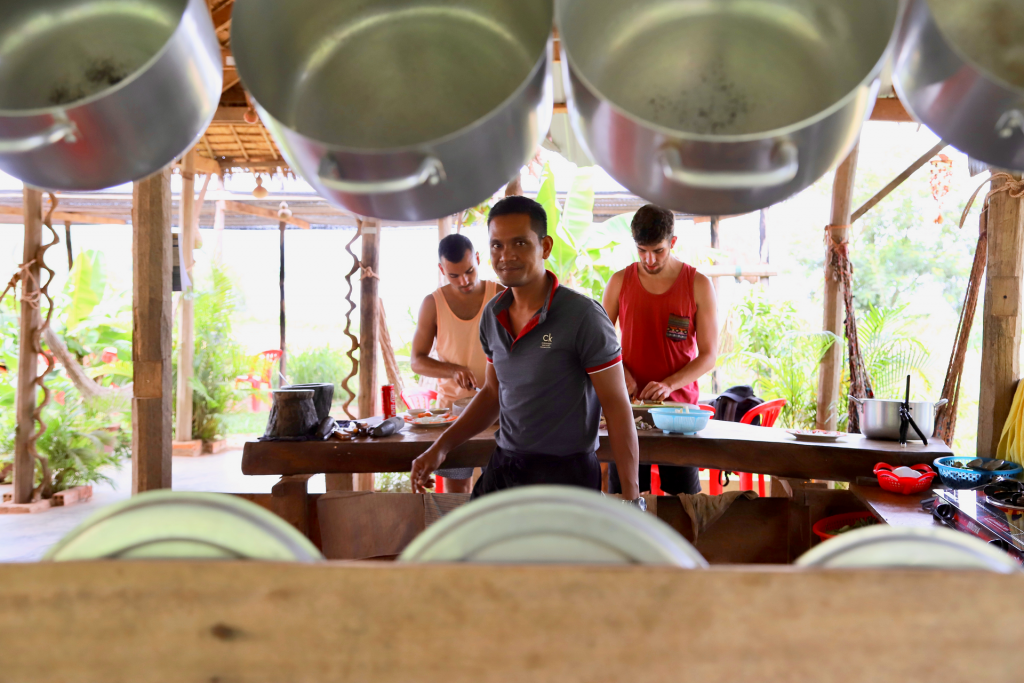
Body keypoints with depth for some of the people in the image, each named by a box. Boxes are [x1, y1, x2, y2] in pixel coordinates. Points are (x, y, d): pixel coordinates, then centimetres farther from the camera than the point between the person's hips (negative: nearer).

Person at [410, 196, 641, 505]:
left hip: (567, 473, -6)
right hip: (502, 468, 6)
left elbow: (618, 408, -14)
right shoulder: (492, 315, 4)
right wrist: (441, 447, 5)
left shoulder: (583, 316, -16)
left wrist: (632, 498, -16)